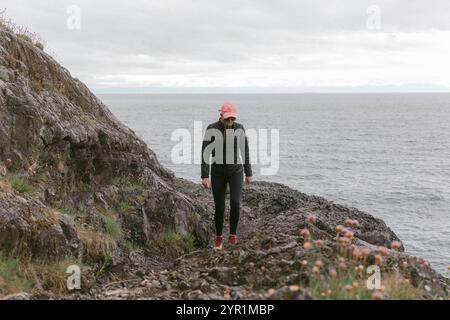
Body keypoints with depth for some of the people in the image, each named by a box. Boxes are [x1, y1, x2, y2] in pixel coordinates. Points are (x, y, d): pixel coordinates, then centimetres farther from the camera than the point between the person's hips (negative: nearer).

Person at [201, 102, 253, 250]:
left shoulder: (239, 128, -4)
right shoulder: (211, 129, -13)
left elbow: (245, 151, 5)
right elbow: (205, 153, -14)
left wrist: (249, 173, 8)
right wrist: (205, 176, -21)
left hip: (236, 171, 1)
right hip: (218, 172, -1)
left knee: (235, 202, -19)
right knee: (219, 208, 3)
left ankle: (233, 234, 4)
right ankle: (219, 237, 28)